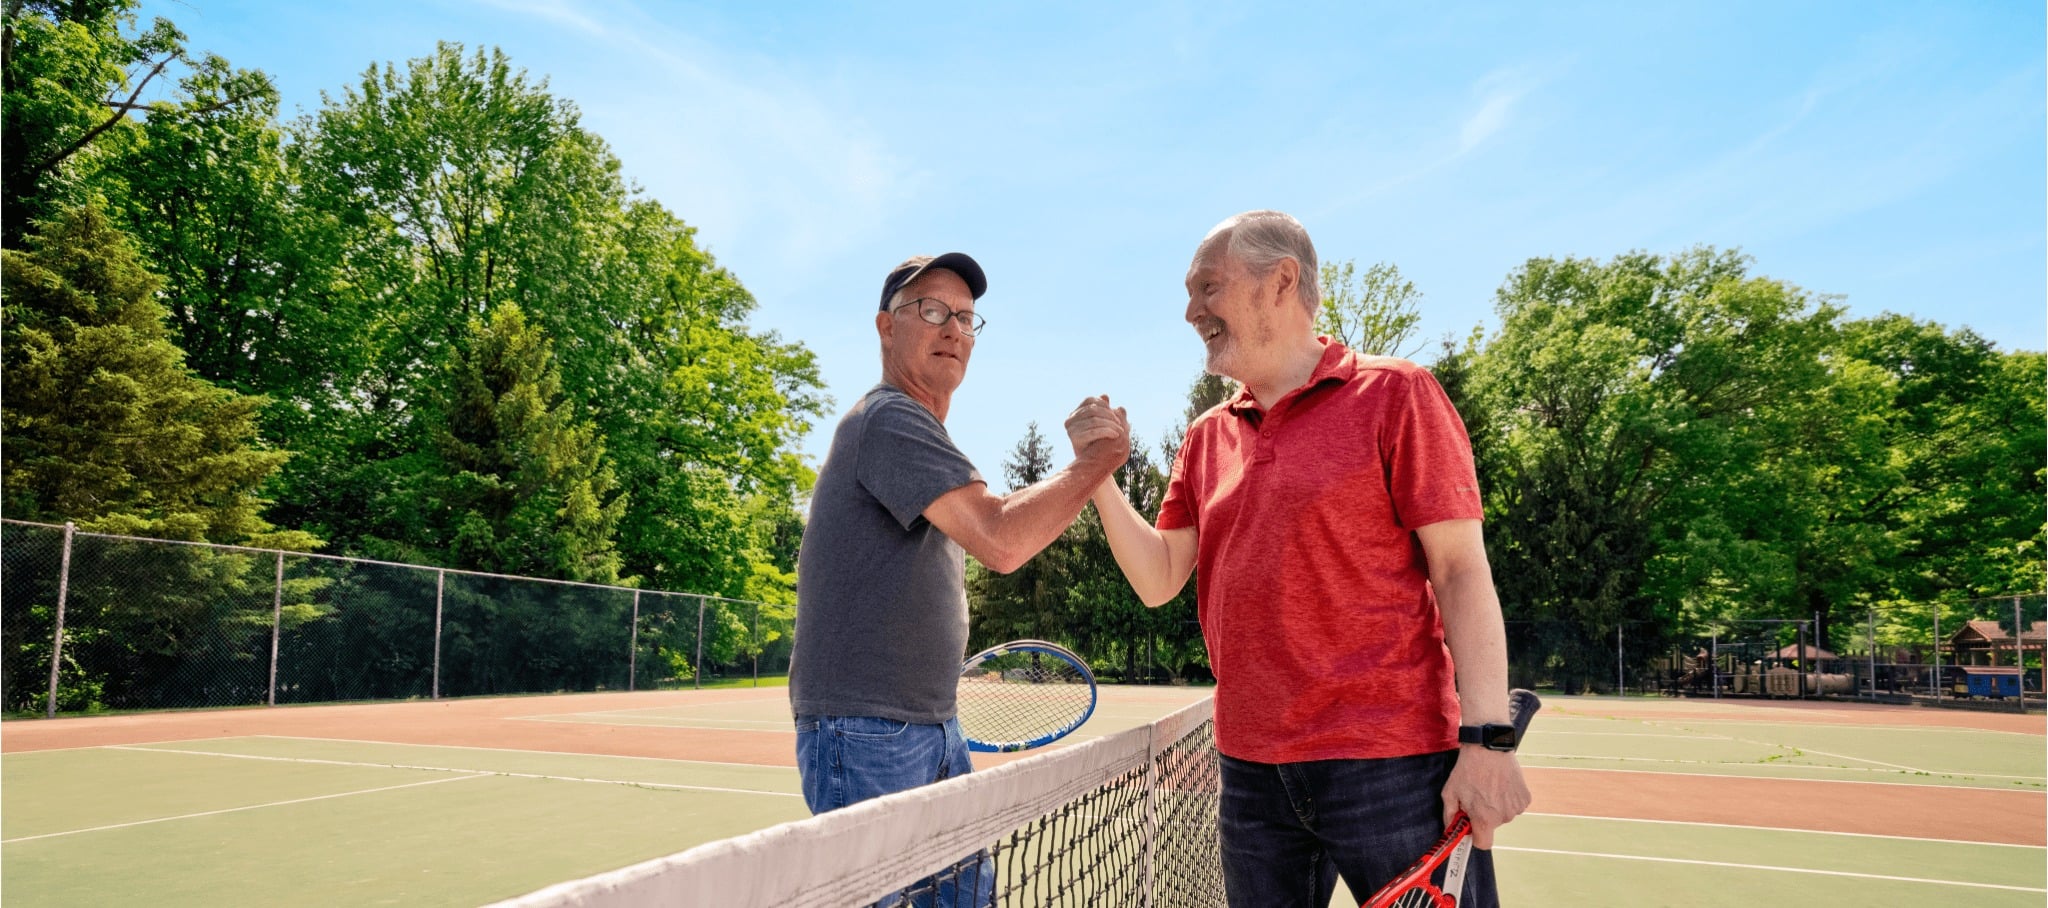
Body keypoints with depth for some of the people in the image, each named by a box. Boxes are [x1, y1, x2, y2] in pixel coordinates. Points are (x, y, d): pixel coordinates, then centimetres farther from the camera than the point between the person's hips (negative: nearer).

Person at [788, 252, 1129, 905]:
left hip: (937, 730, 10)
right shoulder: (889, 418, -16)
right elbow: (1002, 540, -27)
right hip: (865, 735, -10)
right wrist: (1097, 459, -16)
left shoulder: (922, 433, 17)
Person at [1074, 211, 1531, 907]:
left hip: (1393, 766, -5)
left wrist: (1486, 739, -16)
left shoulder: (1394, 394, -4)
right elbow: (1158, 580, 11)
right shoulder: (1207, 438, 12)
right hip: (1251, 771, 6)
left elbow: (1462, 570, -8)